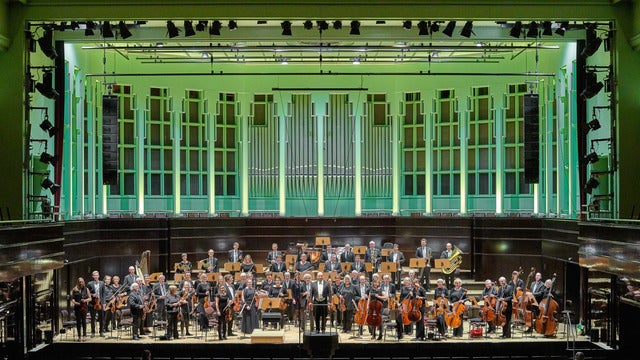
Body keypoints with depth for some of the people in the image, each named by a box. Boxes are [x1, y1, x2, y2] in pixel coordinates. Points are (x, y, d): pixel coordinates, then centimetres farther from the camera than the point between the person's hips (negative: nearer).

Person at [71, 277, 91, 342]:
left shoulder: (86, 289, 7)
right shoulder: (74, 289, 7)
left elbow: (90, 298, 7)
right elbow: (72, 298, 7)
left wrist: (85, 300, -12)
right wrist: (74, 302, -12)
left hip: (84, 307, -1)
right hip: (77, 307, 1)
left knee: (84, 321, -3)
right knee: (78, 321, 3)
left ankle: (84, 336, 2)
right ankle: (79, 336, 9)